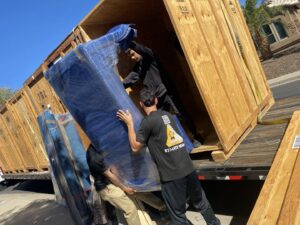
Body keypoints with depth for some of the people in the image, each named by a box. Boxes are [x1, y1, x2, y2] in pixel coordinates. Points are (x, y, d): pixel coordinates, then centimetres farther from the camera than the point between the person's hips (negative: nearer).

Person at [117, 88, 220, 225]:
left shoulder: (147, 122, -12)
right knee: (201, 202, 26)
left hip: (171, 175, -6)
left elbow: (135, 147, -3)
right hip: (188, 169, 7)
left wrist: (130, 124, 1)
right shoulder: (167, 115, 9)